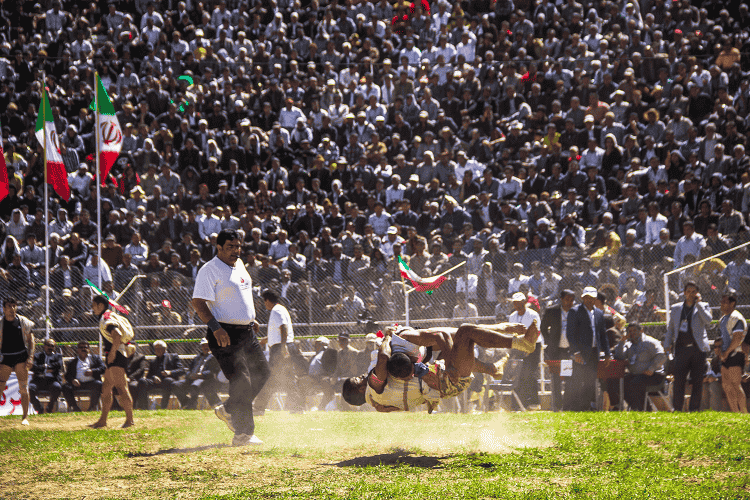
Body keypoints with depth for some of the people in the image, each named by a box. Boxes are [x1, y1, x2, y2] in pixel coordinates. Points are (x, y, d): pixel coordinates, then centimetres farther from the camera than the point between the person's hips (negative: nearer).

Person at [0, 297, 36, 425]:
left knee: (24, 388, -2)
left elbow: (31, 340, 6)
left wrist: (30, 357, -4)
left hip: (21, 357, 0)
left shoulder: (23, 322, 2)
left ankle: (25, 417, 7)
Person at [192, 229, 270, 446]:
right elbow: (198, 303, -20)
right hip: (225, 334, -9)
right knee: (241, 381, -12)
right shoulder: (210, 270, -13)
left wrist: (251, 319, 23)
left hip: (247, 331, 9)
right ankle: (243, 434, -7)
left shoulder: (239, 265, 14)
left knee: (262, 372, 13)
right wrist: (215, 327, -30)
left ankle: (228, 410, 26)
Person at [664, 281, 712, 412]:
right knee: (679, 380, -4)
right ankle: (677, 409, 2)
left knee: (697, 381, -1)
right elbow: (670, 328, 21)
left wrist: (698, 303, -9)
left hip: (698, 348, -1)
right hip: (681, 349, 1)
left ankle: (694, 409, 5)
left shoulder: (703, 306, 8)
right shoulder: (676, 308, 16)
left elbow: (708, 320, -13)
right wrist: (667, 345, 9)